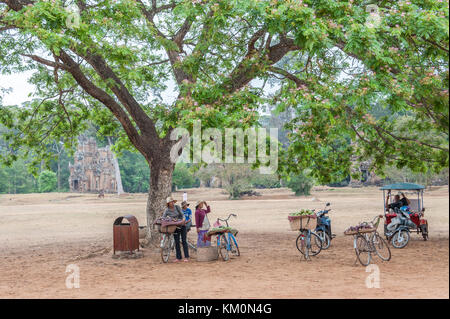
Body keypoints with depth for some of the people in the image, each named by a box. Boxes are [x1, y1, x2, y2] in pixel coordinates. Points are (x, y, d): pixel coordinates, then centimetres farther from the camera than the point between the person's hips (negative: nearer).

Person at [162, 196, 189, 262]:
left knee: (184, 241, -5)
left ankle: (186, 257, -3)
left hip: (182, 225, -1)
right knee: (177, 242, 1)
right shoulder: (167, 210, -5)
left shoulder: (177, 207, -5)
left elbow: (182, 214, -5)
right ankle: (178, 257, 8)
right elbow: (163, 218, -4)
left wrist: (183, 219, -24)